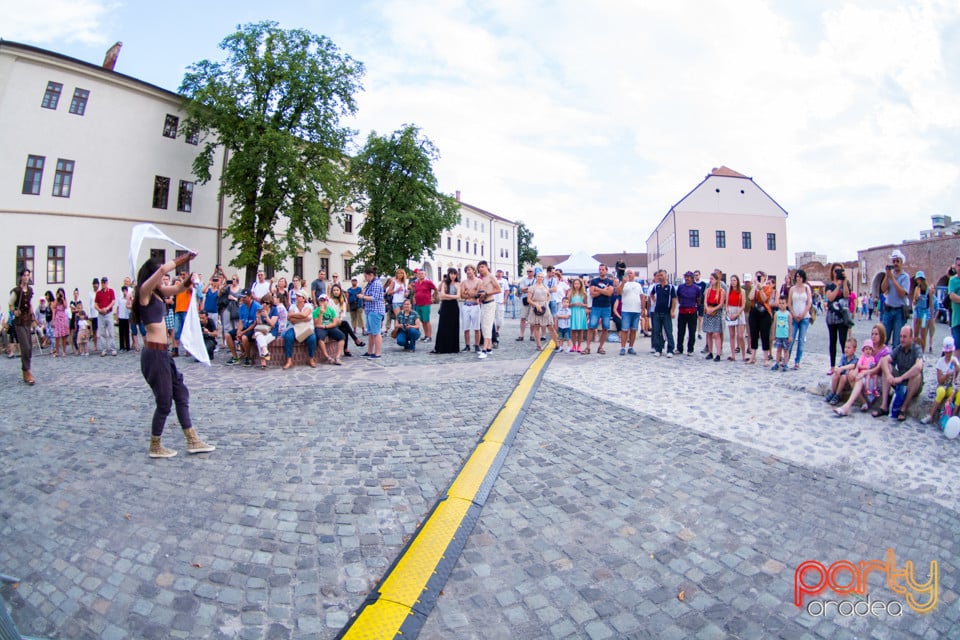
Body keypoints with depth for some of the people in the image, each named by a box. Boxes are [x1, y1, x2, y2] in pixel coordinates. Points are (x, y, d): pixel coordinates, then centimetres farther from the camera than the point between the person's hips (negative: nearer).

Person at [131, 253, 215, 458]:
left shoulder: (157, 292, 12)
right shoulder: (144, 291, -12)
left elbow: (179, 288, 22)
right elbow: (162, 269, -26)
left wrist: (186, 281, -1)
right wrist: (181, 259, -13)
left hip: (162, 352, 9)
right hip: (154, 352, -9)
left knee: (181, 393, 13)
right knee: (164, 402, 2)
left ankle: (192, 441, 20)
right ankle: (154, 448, 18)